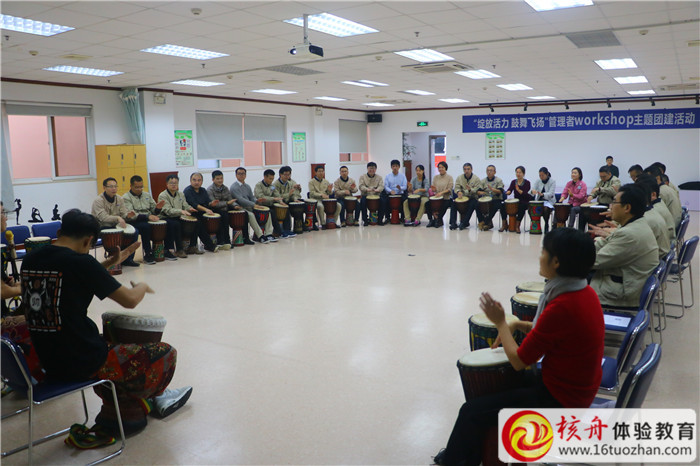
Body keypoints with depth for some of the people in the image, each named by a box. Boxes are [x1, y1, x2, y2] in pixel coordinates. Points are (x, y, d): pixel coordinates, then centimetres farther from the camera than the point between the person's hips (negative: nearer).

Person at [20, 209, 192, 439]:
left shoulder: (29, 260, 3)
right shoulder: (80, 262, -19)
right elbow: (130, 300, -14)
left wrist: (107, 265, 22)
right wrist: (142, 287, 9)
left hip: (48, 362, 8)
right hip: (83, 363, -8)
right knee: (165, 353, 8)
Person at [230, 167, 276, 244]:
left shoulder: (247, 186, 17)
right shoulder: (234, 187, -9)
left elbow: (251, 197, 15)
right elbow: (241, 200, -20)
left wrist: (257, 201, -9)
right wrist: (254, 205, -27)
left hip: (249, 207, 8)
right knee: (251, 215, -36)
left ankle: (268, 234, -10)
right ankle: (260, 236, -32)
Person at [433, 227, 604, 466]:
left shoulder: (561, 307, -30)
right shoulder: (585, 292, -2)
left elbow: (519, 361, -22)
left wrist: (500, 322, -10)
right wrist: (519, 325, 3)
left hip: (559, 399, -10)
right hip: (578, 387, 10)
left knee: (473, 410, -4)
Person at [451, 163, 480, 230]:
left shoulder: (476, 178, -1)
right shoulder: (459, 178, 9)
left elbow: (477, 190, -11)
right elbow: (456, 188, 5)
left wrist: (470, 190, -32)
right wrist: (458, 192, -19)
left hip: (472, 197, -2)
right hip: (462, 197, 3)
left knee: (472, 204, -35)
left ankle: (464, 222, -27)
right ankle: (453, 223, -21)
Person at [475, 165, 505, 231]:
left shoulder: (499, 180, 2)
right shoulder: (483, 181, 12)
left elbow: (500, 191, -12)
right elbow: (478, 191, 2)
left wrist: (492, 189, -30)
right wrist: (480, 192, -23)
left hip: (496, 200, -3)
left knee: (495, 206, -34)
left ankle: (484, 222, -20)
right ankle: (488, 223, -14)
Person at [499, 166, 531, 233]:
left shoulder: (527, 183, -4)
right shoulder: (513, 182, 8)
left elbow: (526, 194, -17)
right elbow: (509, 190, -5)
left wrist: (519, 190, -35)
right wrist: (508, 192, -29)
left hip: (524, 202, -4)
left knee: (522, 207, -37)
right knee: (503, 205, -19)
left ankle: (517, 226, -21)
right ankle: (504, 225, -7)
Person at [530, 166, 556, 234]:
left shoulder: (553, 182, -7)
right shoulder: (538, 181, 4)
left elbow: (550, 194, -19)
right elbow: (533, 189, -6)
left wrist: (542, 194, -39)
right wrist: (532, 192, -32)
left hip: (549, 201, -3)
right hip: (539, 200, 3)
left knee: (546, 208, -36)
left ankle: (546, 227, -18)